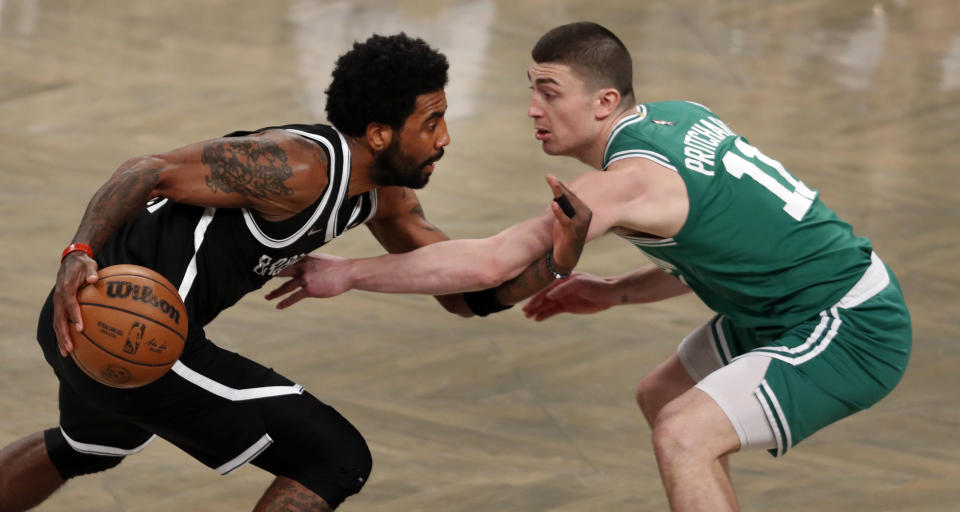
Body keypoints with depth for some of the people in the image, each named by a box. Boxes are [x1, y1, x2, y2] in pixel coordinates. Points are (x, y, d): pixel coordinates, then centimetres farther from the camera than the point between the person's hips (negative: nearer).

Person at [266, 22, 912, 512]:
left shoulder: (629, 178, -22)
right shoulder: (680, 119, 5)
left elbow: (493, 264, -23)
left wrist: (347, 274, -17)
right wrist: (616, 292, 8)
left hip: (853, 333, -10)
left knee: (684, 435, -20)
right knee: (661, 397, 19)